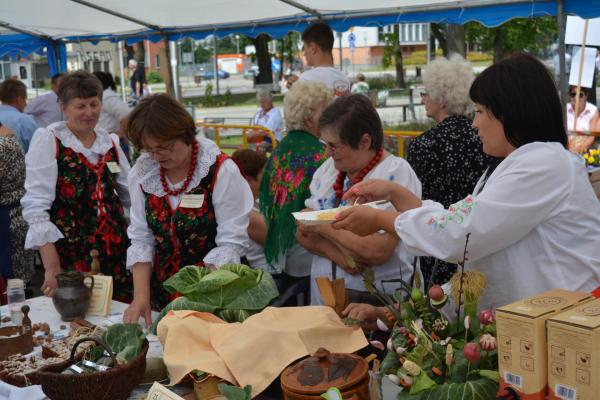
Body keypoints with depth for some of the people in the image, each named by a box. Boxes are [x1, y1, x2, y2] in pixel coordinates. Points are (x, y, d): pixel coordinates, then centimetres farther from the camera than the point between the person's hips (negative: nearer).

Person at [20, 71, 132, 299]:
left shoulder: (110, 142, 10)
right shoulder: (48, 140, -4)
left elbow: (133, 195, 19)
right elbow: (36, 205, -10)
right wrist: (52, 268, -17)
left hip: (116, 249, 4)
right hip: (71, 253, -4)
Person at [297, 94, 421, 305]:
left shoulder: (396, 173, -10)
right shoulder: (328, 168, 9)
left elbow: (378, 252, -20)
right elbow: (303, 232, 7)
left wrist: (322, 225, -9)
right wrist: (335, 252, -12)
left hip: (375, 302, -5)